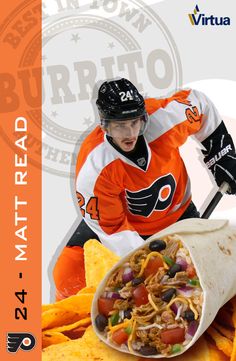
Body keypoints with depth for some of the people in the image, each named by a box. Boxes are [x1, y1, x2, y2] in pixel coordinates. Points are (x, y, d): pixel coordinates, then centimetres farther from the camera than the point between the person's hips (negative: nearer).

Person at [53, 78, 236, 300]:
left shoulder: (165, 116, -28)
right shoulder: (92, 168, -33)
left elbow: (199, 103, -5)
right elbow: (110, 226, -23)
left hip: (176, 215, 3)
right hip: (109, 218, -2)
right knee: (70, 274, -14)